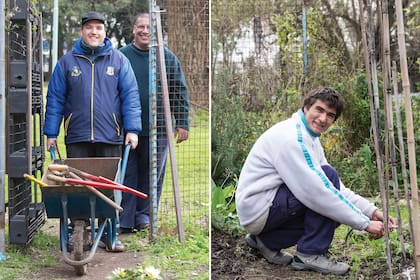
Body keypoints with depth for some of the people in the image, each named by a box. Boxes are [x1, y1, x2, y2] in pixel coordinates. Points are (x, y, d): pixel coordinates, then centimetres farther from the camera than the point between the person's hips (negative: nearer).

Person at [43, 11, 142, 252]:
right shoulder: (67, 62, 7)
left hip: (110, 138, 0)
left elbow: (130, 96, 2)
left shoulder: (118, 60, 6)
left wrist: (132, 129, -8)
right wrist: (51, 133, 3)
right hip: (77, 138, 1)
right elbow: (55, 99, 7)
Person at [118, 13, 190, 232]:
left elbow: (180, 93, 7)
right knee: (127, 175, 3)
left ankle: (144, 215, 20)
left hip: (157, 129, 0)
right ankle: (126, 220, 9)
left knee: (152, 175, 7)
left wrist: (182, 123, 2)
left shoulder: (168, 58, 5)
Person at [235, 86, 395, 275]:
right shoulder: (291, 137, -20)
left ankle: (266, 240, 13)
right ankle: (310, 254, -12)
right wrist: (365, 223, -21)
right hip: (257, 208, -10)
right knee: (328, 175, -18)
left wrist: (371, 211, 2)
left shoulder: (310, 138, 12)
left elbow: (336, 188, 13)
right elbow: (318, 193, -26)